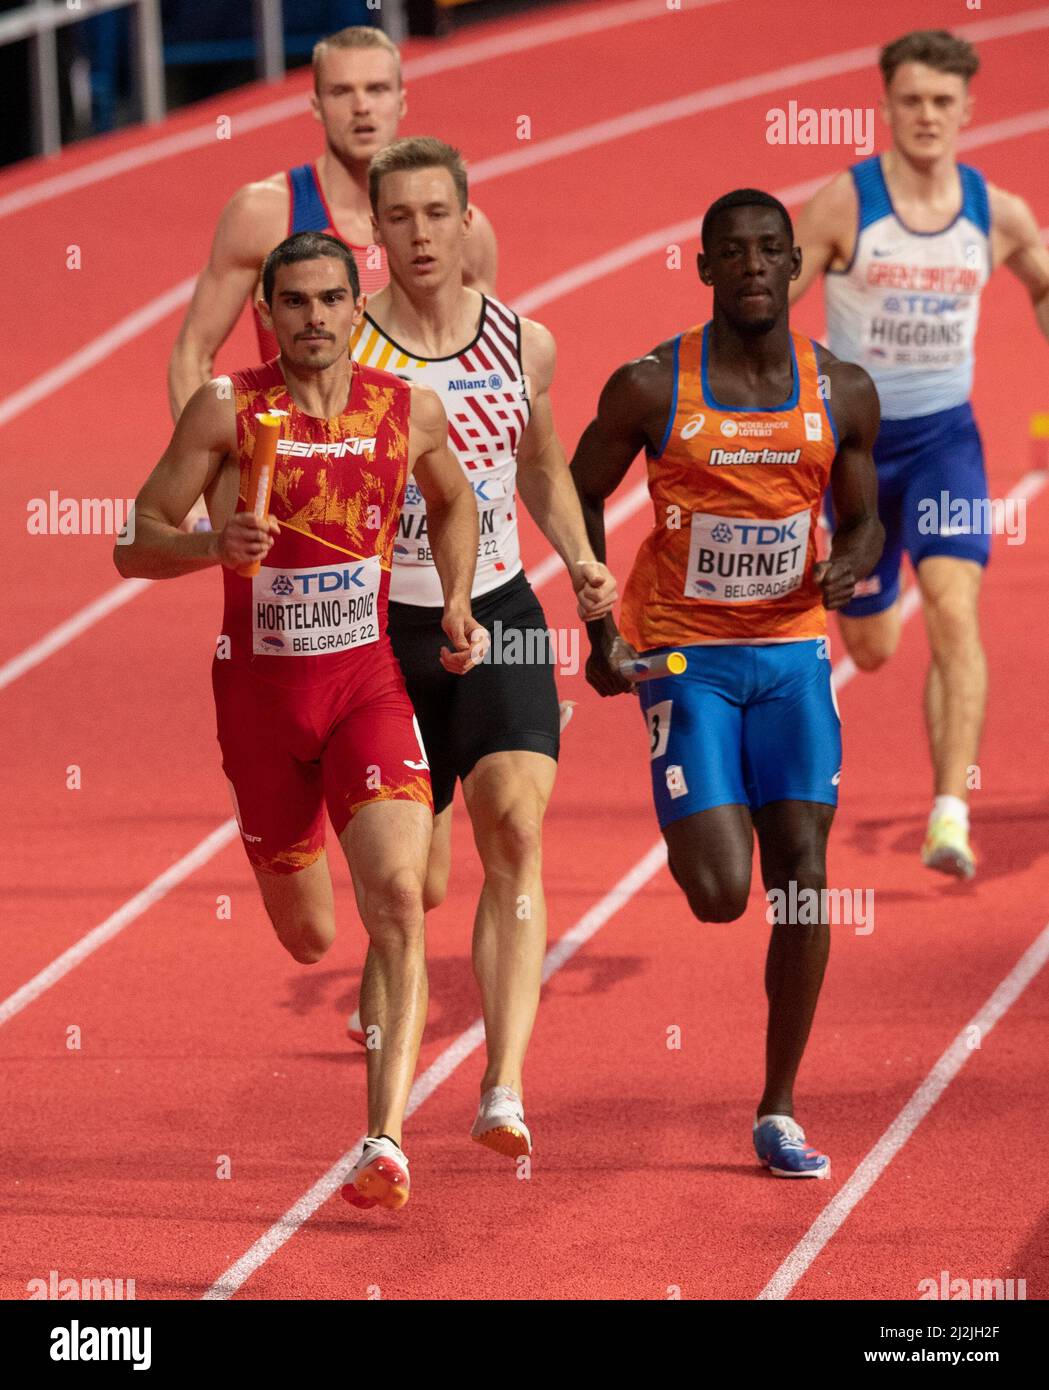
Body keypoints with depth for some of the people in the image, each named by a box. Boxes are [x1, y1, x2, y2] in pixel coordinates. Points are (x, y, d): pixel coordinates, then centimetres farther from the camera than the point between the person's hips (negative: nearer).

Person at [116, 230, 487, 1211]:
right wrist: (214, 544, -27)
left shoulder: (410, 411, -2)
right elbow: (135, 546, -7)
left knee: (396, 898, -21)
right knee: (309, 938, 12)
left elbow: (454, 504, 21)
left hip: (367, 681, 0)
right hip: (259, 689, 0)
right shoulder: (227, 409, -9)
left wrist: (456, 606, 6)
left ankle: (386, 1141, -22)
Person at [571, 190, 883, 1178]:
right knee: (719, 894, -13)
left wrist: (850, 565, -11)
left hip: (793, 650, 3)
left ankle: (779, 1112, 6)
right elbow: (581, 493, 5)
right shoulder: (650, 388, -9)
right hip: (684, 653, -3)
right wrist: (598, 631, 0)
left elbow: (862, 520, 12)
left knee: (802, 871, -4)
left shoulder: (843, 394, 0)